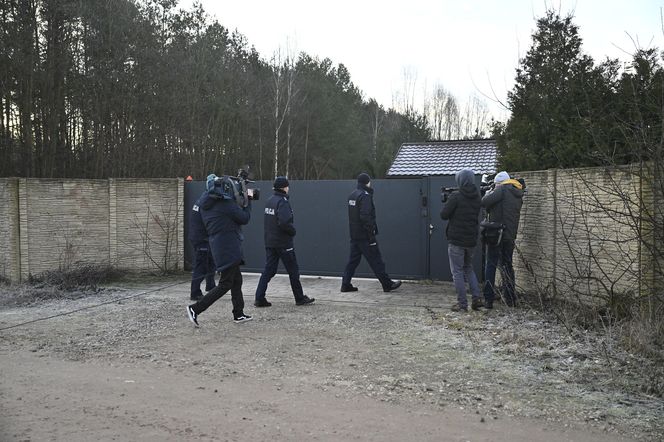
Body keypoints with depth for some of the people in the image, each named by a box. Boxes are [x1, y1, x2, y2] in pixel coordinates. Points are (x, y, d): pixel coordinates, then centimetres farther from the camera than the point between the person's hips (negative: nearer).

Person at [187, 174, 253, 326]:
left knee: (237, 280, 18)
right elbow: (244, 218, -8)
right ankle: (196, 309, -5)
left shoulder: (205, 206, 8)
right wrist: (247, 202, 5)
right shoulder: (226, 204, -17)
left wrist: (241, 205, 11)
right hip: (228, 249, -9)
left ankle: (239, 314, 25)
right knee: (225, 284, -2)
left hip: (218, 247, 9)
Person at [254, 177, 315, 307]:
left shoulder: (269, 201, 10)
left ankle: (259, 298, 4)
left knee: (268, 270, 9)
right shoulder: (282, 202, -16)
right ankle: (300, 298, 14)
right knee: (293, 271, 5)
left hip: (269, 242, 8)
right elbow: (284, 222, -26)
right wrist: (293, 231, -10)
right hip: (283, 243, -8)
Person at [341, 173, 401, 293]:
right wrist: (371, 234, -20)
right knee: (375, 260, -1)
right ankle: (387, 284, 7)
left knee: (353, 260, 12)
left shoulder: (352, 195, 12)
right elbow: (365, 217, -22)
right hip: (364, 236, -8)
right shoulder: (365, 196, -15)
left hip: (354, 235, 8)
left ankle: (346, 285, 12)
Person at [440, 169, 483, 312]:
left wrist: (445, 202, 7)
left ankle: (462, 304, 2)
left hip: (456, 240, -6)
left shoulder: (456, 196, -15)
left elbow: (444, 215, -12)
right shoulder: (477, 197, 6)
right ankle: (477, 298, 10)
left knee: (457, 271, 2)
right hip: (471, 240, 6)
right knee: (468, 269, 21)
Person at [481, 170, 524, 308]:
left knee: (491, 265, -1)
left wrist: (489, 193, 1)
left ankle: (488, 300, -3)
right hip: (510, 235, 7)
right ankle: (510, 298, 19)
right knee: (507, 265, 16)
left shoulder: (502, 190, -10)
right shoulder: (518, 195, 15)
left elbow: (485, 202, -18)